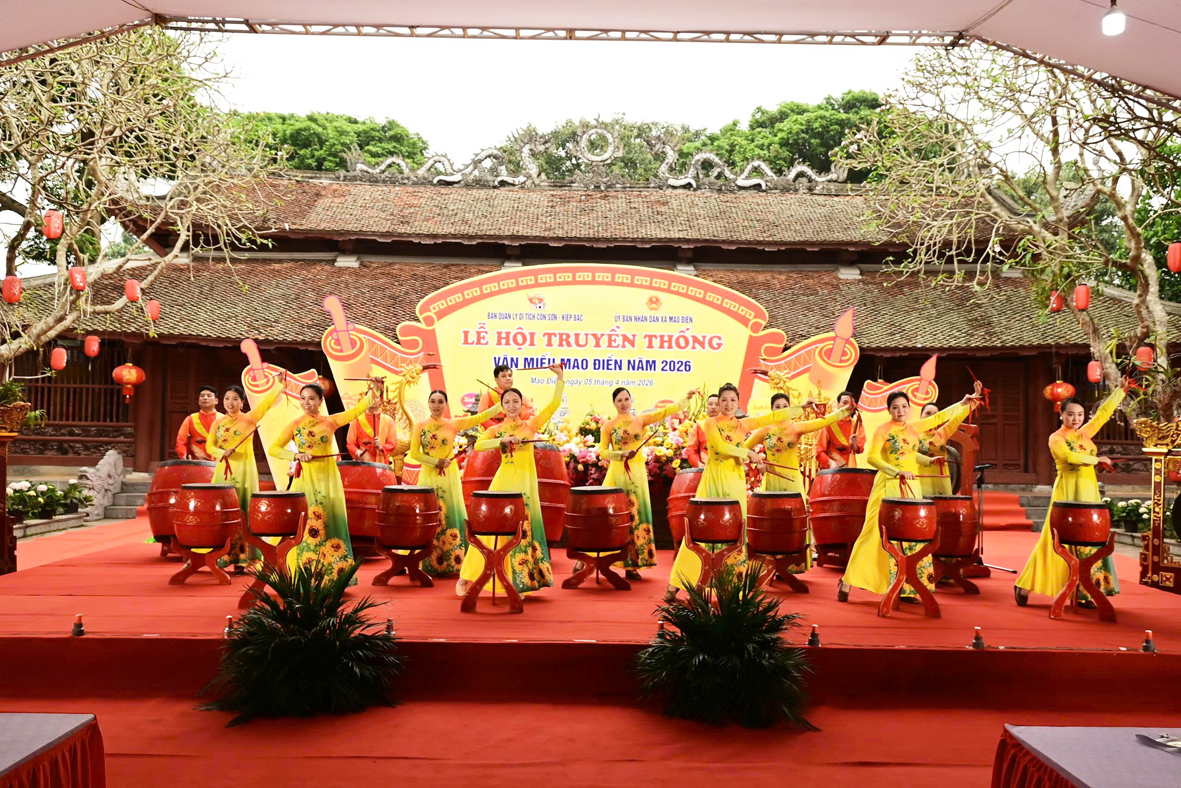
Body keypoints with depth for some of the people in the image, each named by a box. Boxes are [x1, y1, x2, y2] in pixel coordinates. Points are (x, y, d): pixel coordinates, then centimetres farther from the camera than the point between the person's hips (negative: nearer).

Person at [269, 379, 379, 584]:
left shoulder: (330, 421, 5)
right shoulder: (295, 425, 4)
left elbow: (357, 410, -5)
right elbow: (273, 449, 1)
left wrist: (373, 390, -18)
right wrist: (296, 455, -14)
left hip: (328, 479, 0)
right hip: (305, 479, 0)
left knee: (330, 523, 2)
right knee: (305, 525, -1)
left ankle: (334, 573, 9)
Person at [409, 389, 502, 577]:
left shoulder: (453, 424, 0)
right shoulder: (420, 426, 1)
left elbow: (480, 417, -6)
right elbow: (414, 453, -3)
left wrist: (503, 403, -11)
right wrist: (436, 462, -13)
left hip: (449, 477, 0)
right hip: (428, 476, 0)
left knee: (451, 517, 1)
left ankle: (453, 562, 8)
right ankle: (429, 563, 11)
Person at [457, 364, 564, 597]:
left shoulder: (531, 425, 6)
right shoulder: (496, 429, 3)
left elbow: (554, 404, 2)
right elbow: (478, 445, -13)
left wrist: (560, 377, -3)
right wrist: (503, 440, -21)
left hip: (526, 482, 2)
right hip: (504, 481, -1)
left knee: (524, 529, 5)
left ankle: (522, 579, 15)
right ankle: (465, 578, 4)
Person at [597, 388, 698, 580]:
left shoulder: (641, 420, 5)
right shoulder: (608, 425, 2)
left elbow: (666, 411, -5)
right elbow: (602, 451, -3)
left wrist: (686, 398, -15)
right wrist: (622, 454, -18)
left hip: (637, 474, 2)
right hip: (616, 473, -2)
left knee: (635, 517, 2)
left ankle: (632, 565, 10)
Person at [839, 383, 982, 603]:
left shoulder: (915, 428, 11)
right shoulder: (882, 430, -5)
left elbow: (941, 416, 21)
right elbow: (871, 457, -15)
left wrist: (965, 403, 18)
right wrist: (897, 471, -24)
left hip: (911, 489, 6)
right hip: (887, 488, -6)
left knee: (912, 537, 3)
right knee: (875, 534, -8)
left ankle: (907, 589, 9)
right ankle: (847, 582, -3)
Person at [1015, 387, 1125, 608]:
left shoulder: (1085, 434, 12)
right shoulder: (1056, 438, -5)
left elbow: (1104, 412, 16)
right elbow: (1070, 456, -23)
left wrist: (1122, 390, 15)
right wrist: (1097, 459, -14)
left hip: (1089, 492, 6)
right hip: (1067, 492, -6)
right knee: (1060, 541, -5)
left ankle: (1082, 593, 8)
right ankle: (1024, 586, 2)